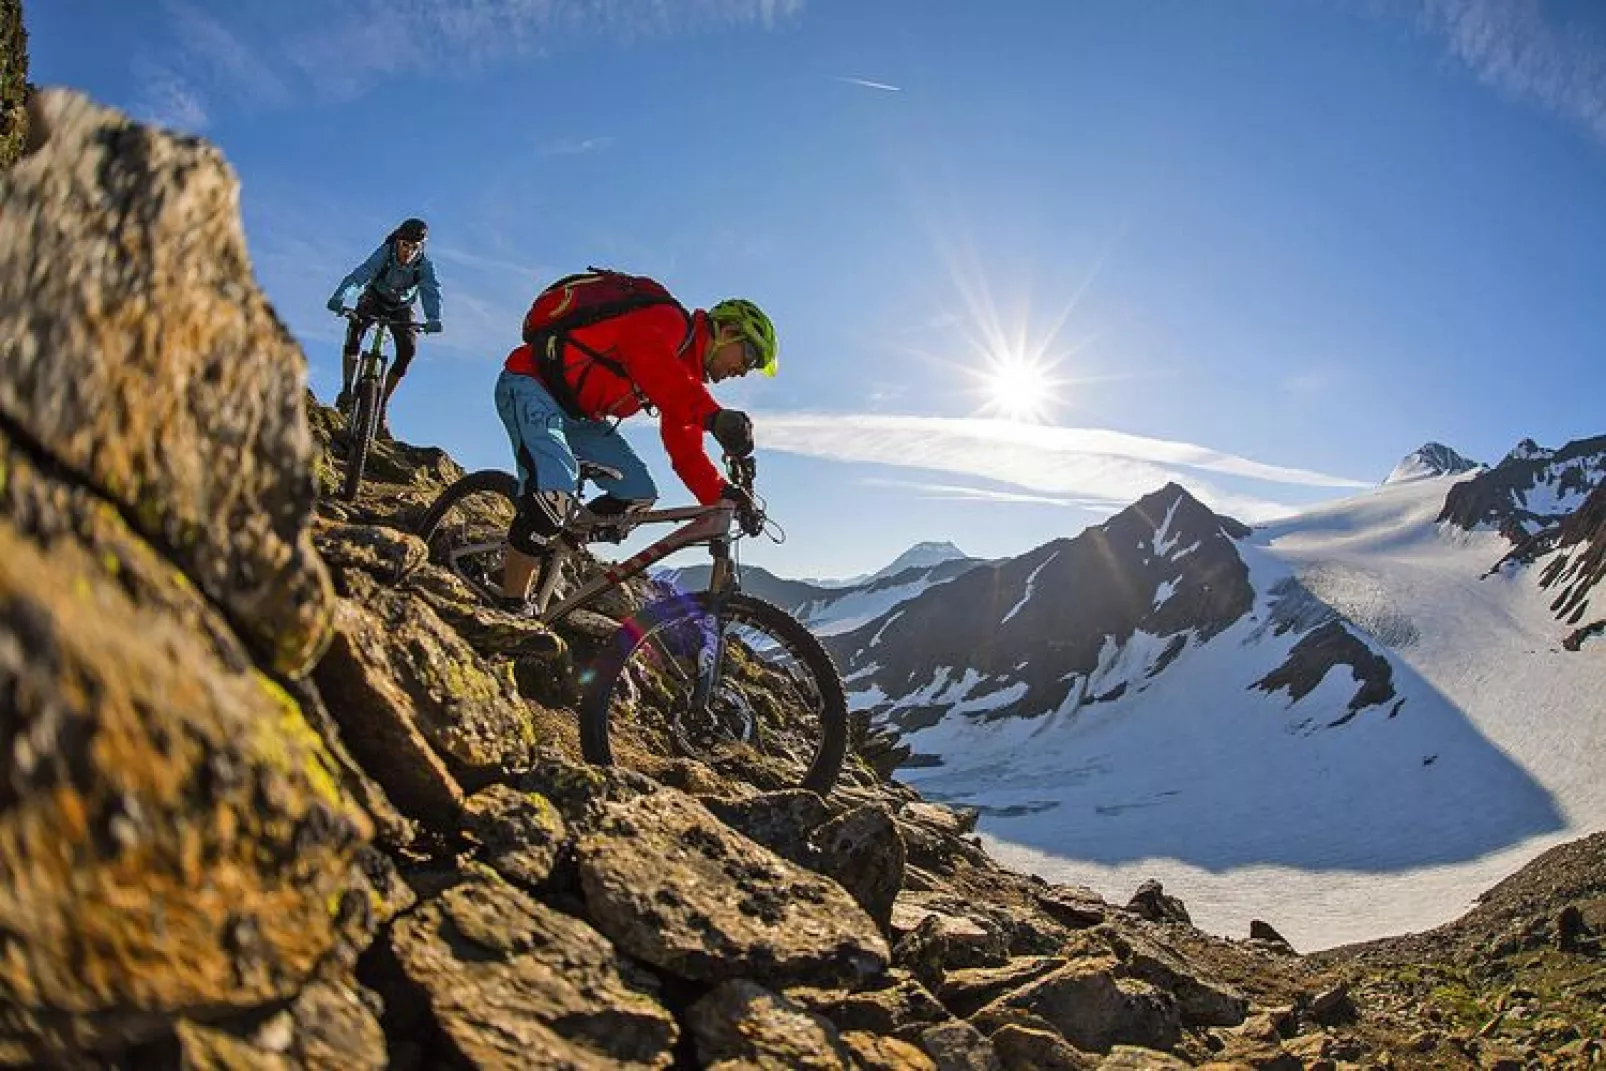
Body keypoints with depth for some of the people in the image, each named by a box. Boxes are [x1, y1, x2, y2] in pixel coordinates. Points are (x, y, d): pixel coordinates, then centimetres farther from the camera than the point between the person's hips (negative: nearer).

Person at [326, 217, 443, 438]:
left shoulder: (425, 266, -27)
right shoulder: (384, 253, -29)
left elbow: (432, 292, -41)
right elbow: (359, 274, -42)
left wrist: (432, 319, -61)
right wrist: (339, 297, -60)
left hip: (401, 309, 1)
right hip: (374, 300, -1)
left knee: (408, 349, -18)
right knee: (354, 330, -28)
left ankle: (381, 405, -6)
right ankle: (346, 391, -20)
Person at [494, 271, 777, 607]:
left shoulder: (686, 375, 13)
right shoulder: (670, 321, -15)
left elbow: (684, 448, 9)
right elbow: (648, 361, -40)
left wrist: (721, 495, -5)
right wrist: (713, 415, -53)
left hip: (575, 412, 10)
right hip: (530, 383, -10)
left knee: (639, 493, -2)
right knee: (555, 493, -30)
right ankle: (511, 606, -17)